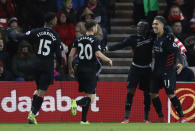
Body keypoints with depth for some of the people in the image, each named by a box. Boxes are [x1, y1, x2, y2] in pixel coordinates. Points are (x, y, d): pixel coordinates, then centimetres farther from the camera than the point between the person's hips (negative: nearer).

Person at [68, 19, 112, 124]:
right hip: (90, 71, -6)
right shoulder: (95, 40, -7)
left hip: (80, 71, 6)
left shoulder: (79, 40, 8)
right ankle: (76, 103, -32)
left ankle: (84, 120, 10)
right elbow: (98, 54, -17)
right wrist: (108, 60, 0)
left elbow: (71, 55, 6)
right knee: (91, 98, -3)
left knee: (87, 95, 16)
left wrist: (70, 68, 18)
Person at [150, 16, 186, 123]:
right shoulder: (155, 38, 7)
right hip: (157, 70, 8)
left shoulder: (169, 37, -15)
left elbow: (177, 50, -18)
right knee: (153, 93, 5)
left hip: (168, 70, -8)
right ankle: (161, 118, 16)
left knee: (170, 94, -9)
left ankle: (182, 117, 2)